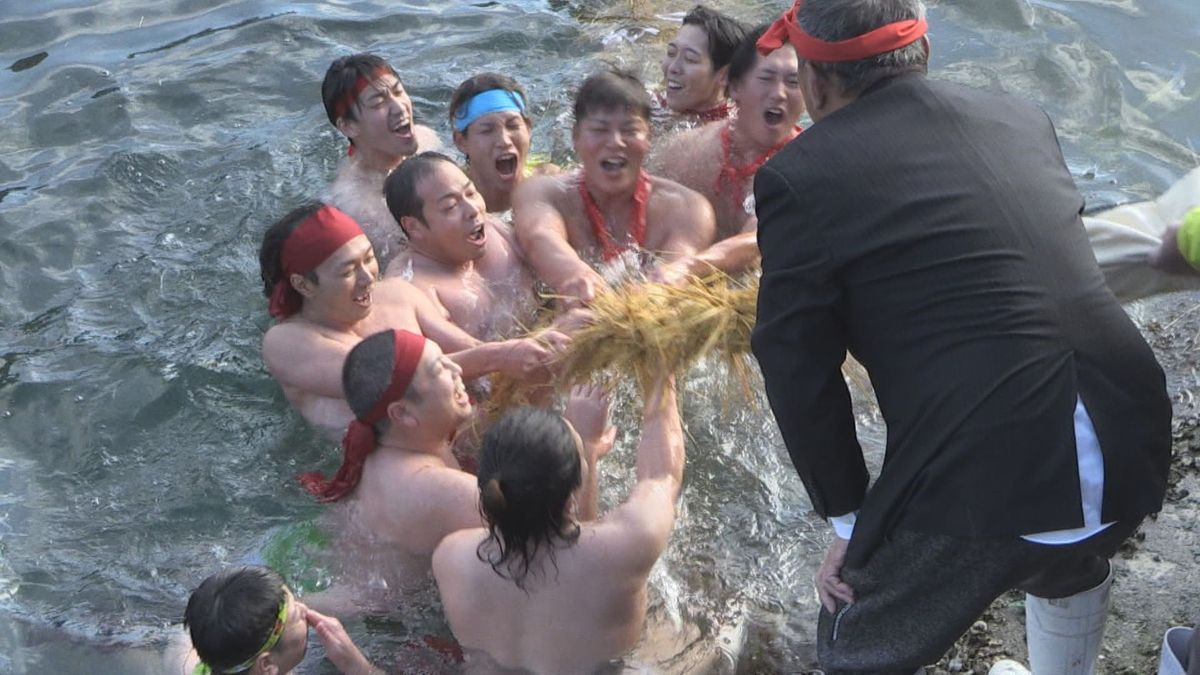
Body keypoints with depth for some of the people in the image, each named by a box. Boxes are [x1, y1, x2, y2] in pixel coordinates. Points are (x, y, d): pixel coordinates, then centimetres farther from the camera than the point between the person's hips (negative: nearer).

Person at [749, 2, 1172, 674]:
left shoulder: (800, 175, -5)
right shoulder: (1023, 120, 11)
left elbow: (799, 372, -3)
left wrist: (849, 521, 7)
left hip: (984, 476, -6)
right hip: (1134, 442, 6)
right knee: (1070, 567, 39)